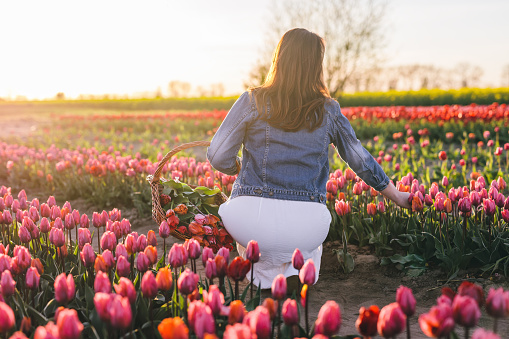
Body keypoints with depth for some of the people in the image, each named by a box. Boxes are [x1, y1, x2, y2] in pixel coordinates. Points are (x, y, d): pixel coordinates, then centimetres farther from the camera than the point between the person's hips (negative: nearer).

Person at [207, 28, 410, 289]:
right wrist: (398, 197, 30)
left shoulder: (252, 102, -1)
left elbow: (219, 159, -1)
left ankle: (266, 273, 13)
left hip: (253, 219, -1)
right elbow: (361, 161, 15)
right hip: (306, 225, 2)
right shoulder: (329, 111, 5)